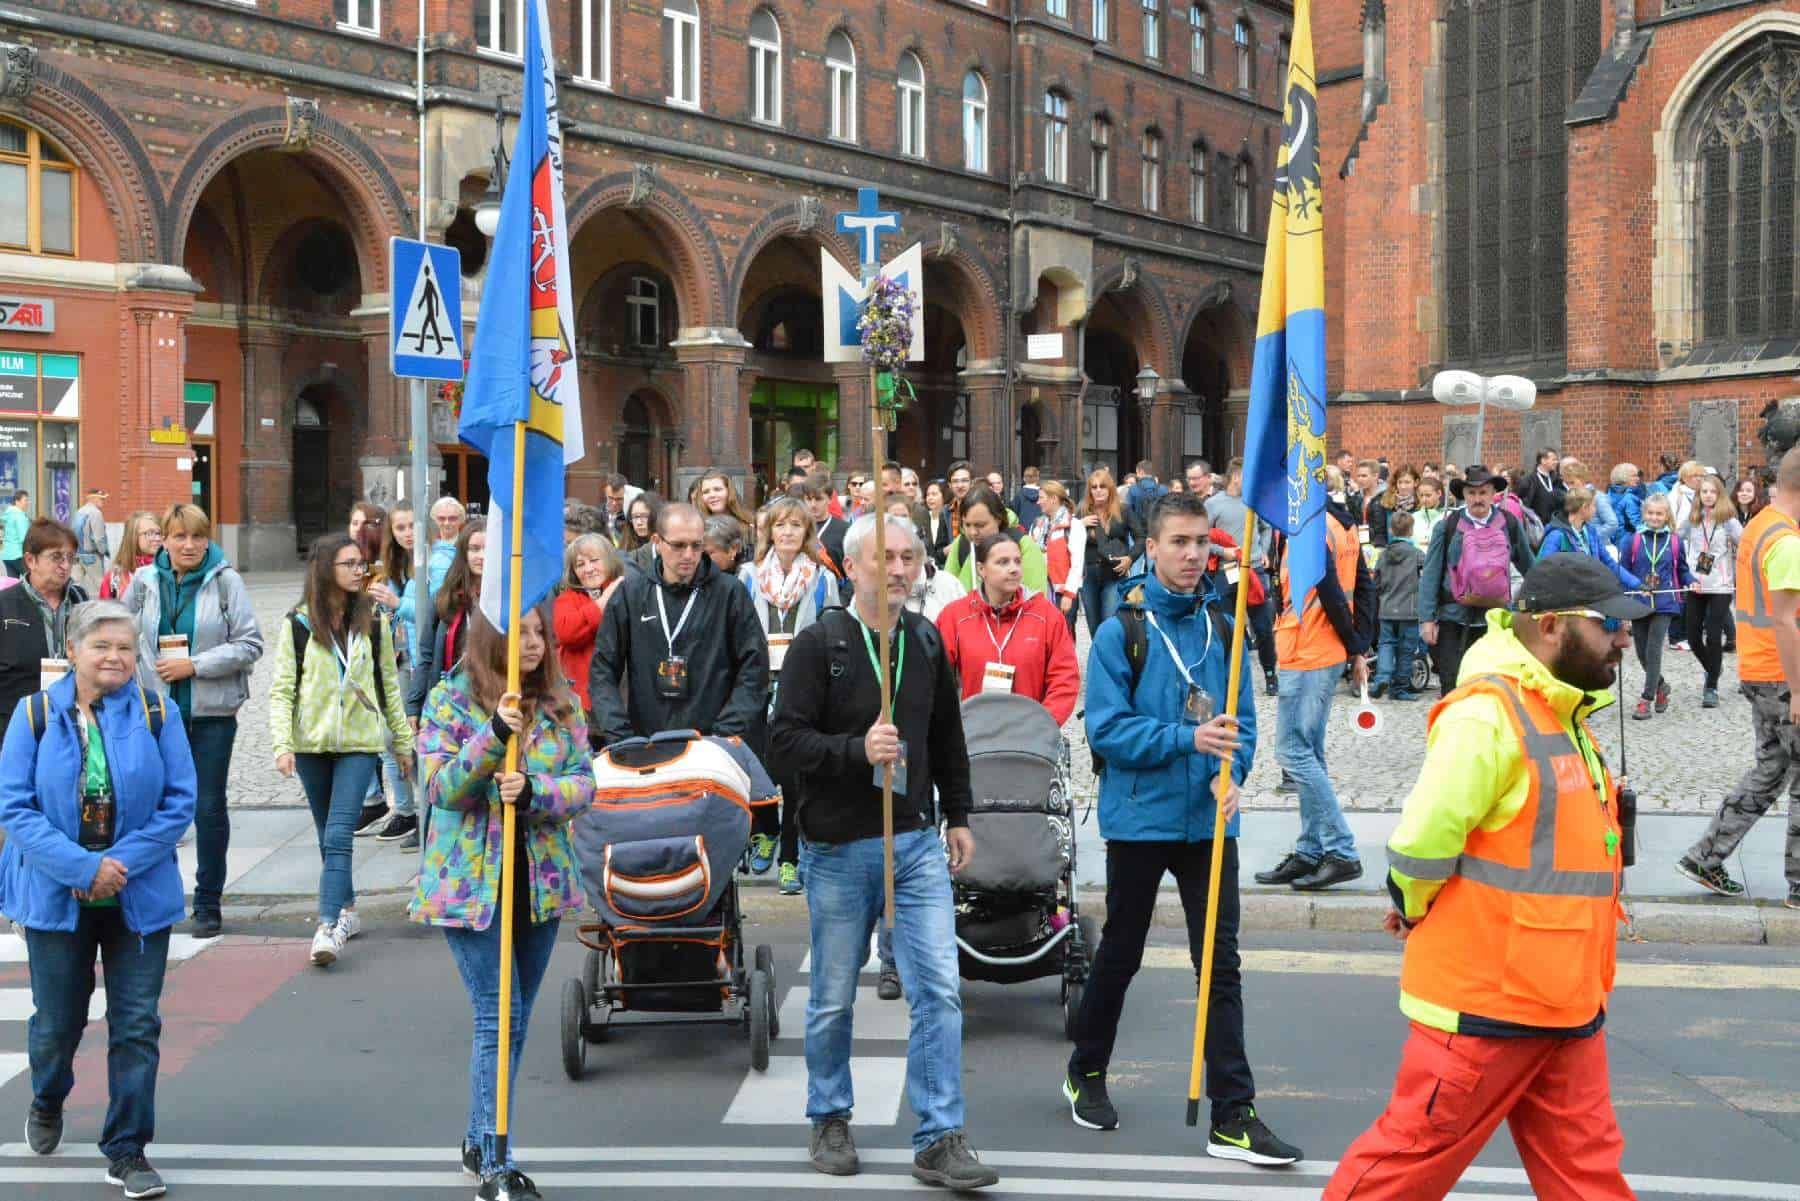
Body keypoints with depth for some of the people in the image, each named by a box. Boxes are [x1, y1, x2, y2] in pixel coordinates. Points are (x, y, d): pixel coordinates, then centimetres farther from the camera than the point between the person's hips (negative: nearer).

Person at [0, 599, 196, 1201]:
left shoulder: (156, 713, -4)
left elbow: (179, 801, -5)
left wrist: (122, 862, -16)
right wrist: (82, 867, -18)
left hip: (139, 897, 0)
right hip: (57, 897, 0)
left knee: (137, 1026, 2)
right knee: (57, 1021, 15)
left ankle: (126, 1150, 15)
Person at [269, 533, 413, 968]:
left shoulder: (373, 621, 4)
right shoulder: (298, 623, -1)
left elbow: (389, 684, 11)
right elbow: (282, 689, -2)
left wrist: (403, 740, 12)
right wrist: (282, 744, -13)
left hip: (359, 741, -1)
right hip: (312, 742, 1)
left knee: (338, 834, -12)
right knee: (329, 835, 12)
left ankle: (328, 927, -17)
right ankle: (347, 908, 28)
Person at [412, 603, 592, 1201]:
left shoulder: (562, 703, 4)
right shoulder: (449, 699, -6)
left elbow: (584, 783, -3)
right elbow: (440, 788, -14)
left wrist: (535, 792, -23)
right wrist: (494, 736, -28)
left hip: (542, 879, 4)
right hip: (472, 881, -4)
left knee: (514, 1018, 13)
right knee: (499, 1018, -8)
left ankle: (480, 1140, 30)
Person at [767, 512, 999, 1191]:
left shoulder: (926, 641, 8)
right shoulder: (819, 643, -7)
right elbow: (785, 738, -13)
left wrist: (957, 815, 16)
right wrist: (856, 749, -26)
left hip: (917, 843, 4)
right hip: (838, 848, -3)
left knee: (939, 992, -3)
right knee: (834, 999, 10)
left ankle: (939, 1140, 4)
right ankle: (830, 1120, 30)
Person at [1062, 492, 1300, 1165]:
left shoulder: (1222, 628, 3)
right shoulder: (1121, 630, -8)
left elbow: (1243, 717, 6)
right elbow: (1106, 728, -13)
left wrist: (1232, 772, -13)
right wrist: (1187, 738, -22)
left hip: (1209, 821, 3)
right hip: (1140, 818, -3)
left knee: (1221, 965, 2)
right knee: (1120, 956, 13)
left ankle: (1232, 1116, 7)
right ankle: (1086, 1072, 35)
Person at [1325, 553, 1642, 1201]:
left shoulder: (1561, 714, 11)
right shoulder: (1488, 714, -21)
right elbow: (1421, 843, -24)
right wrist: (1416, 912, -5)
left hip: (1566, 1003, 9)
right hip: (1486, 1001, -9)